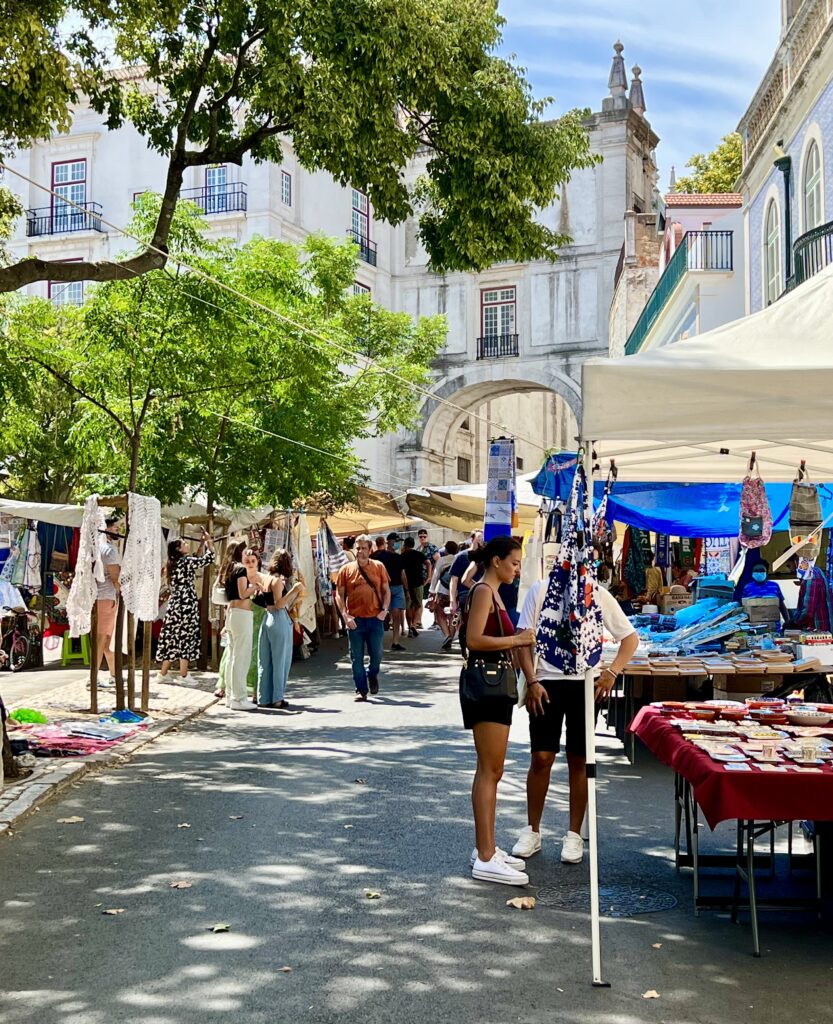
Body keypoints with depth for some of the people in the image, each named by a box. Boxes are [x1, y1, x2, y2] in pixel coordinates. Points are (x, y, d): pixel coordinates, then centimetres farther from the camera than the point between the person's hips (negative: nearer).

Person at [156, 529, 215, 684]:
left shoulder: (173, 564, 15)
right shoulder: (185, 561, -9)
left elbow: (196, 561, 26)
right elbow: (208, 559, -6)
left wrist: (202, 544, 25)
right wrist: (209, 542, 7)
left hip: (175, 605, 8)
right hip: (186, 605, -8)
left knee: (173, 638, 10)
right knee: (185, 638, -3)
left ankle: (163, 674, 11)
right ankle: (183, 675, -1)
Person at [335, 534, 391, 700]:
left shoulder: (379, 567, 5)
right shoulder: (346, 569, 3)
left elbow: (386, 590, 9)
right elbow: (339, 594, 3)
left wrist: (384, 609, -6)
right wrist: (345, 615, -8)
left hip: (375, 618, 0)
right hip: (355, 620, 0)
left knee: (377, 653, 3)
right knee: (357, 657, 3)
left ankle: (372, 675, 34)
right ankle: (361, 690, 13)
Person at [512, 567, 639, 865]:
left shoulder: (598, 594, 1)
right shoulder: (540, 590, -1)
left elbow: (630, 637, 6)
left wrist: (612, 673, -6)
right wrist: (532, 682, -7)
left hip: (585, 683, 1)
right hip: (547, 682, 0)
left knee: (579, 761, 6)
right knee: (541, 758, 1)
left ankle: (574, 835, 18)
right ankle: (532, 831, 16)